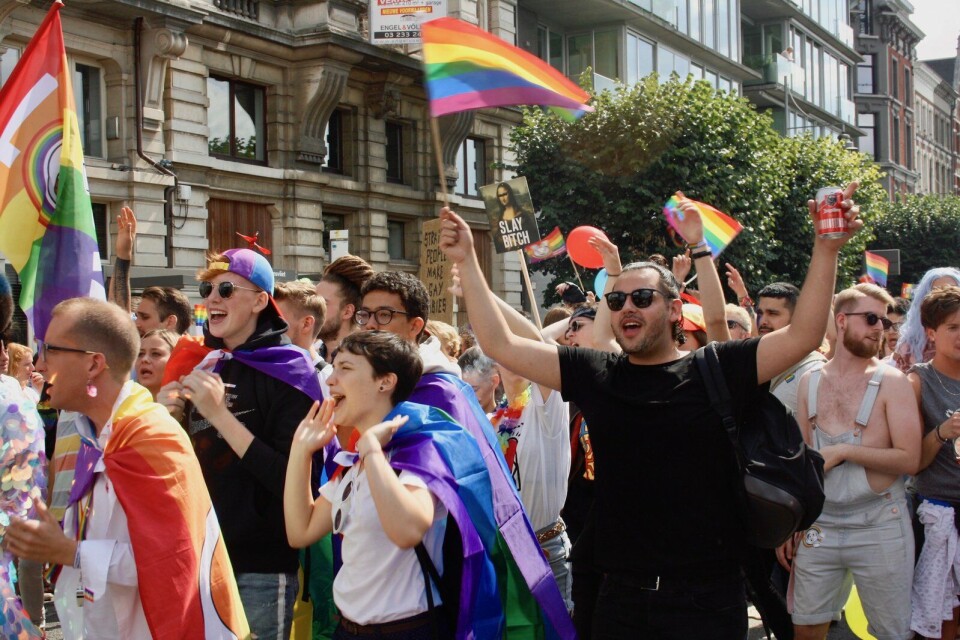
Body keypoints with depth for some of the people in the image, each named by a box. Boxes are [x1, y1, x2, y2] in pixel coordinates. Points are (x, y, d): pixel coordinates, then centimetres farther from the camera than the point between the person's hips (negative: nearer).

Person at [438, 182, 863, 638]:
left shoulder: (716, 371, -2)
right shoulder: (595, 374, 4)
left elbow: (803, 336, -10)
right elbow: (501, 345, 3)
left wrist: (825, 249, -19)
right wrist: (467, 261, -1)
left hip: (708, 599, -2)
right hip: (621, 596, 2)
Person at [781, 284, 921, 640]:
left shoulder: (891, 381, -5)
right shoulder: (811, 381, 7)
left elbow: (910, 459, -13)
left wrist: (842, 452, -15)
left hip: (879, 526, -3)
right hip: (819, 525, 3)